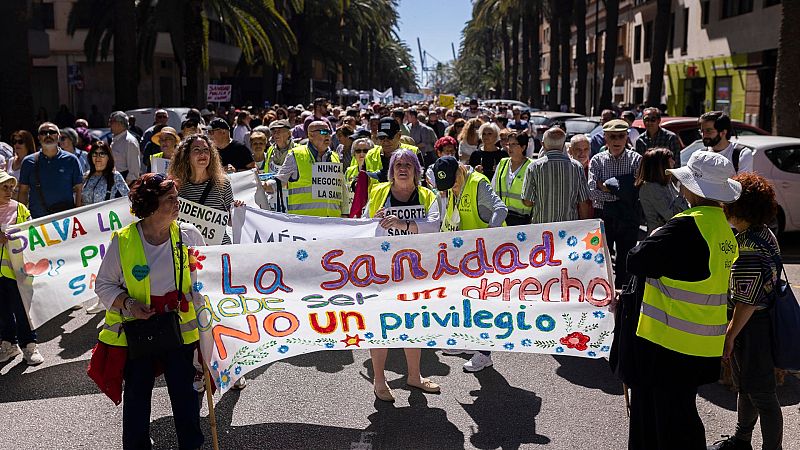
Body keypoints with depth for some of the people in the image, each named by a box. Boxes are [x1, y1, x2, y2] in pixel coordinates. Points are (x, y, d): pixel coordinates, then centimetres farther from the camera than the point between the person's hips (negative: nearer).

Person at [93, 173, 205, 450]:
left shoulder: (188, 235, -5)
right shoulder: (122, 240, -9)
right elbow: (104, 284, 0)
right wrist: (127, 303, -16)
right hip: (135, 329, 0)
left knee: (184, 390, 9)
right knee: (137, 394, 13)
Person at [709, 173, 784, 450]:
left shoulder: (748, 244, -25)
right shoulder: (764, 234, 6)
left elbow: (747, 300, -24)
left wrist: (730, 335, -17)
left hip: (750, 328, -10)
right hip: (763, 321, 10)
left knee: (760, 394, 3)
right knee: (746, 387, 24)